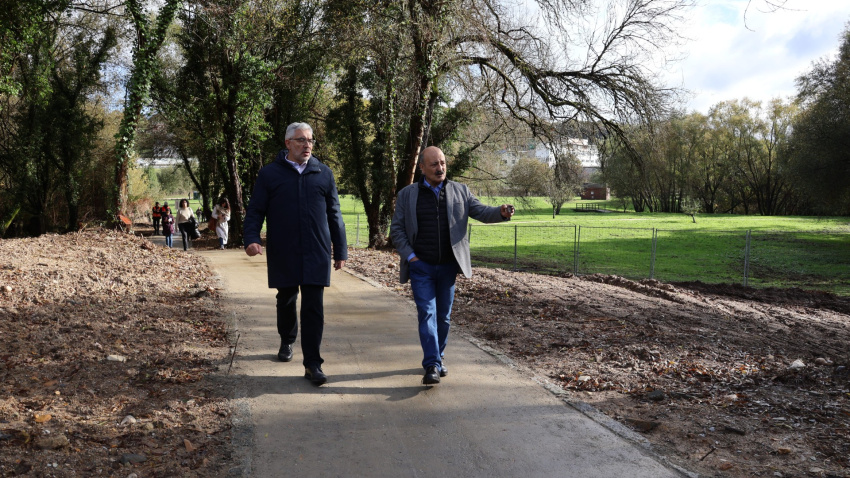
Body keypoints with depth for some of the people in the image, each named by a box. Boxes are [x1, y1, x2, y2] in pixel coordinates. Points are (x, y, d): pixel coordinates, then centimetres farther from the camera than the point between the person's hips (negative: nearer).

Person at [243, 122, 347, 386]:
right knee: (286, 302, 16)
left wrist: (340, 250, 10)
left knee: (314, 308, -3)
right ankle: (286, 342, 41)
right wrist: (251, 238, -15)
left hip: (316, 255, 0)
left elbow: (334, 215, 10)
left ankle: (312, 364, 1)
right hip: (282, 255, 0)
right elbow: (255, 211, 2)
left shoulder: (323, 173, 8)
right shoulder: (270, 173, 2)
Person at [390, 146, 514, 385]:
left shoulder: (460, 191, 6)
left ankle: (438, 359, 27)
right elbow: (397, 230, 3)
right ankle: (432, 366, -10)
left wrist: (501, 212, -23)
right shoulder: (407, 195, 2)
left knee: (444, 316, 11)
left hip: (448, 266, 2)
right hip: (420, 267, -2)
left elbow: (481, 211, -2)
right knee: (427, 314, -9)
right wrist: (410, 256, -8)